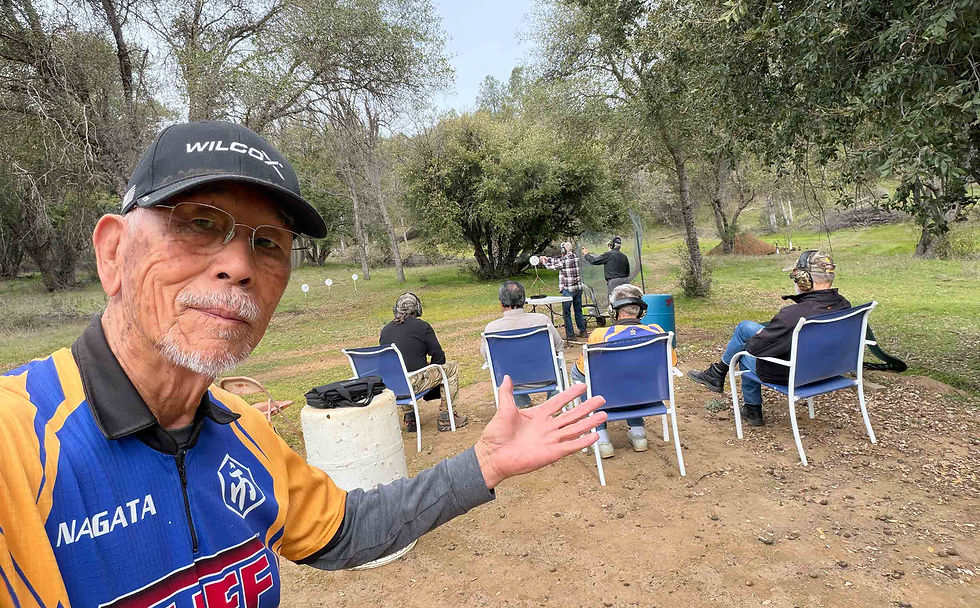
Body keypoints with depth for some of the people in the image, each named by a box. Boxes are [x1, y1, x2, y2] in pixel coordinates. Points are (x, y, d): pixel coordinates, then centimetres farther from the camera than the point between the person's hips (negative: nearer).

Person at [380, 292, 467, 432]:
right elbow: (438, 357, -1)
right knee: (452, 368, 13)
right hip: (414, 384, -6)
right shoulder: (422, 326, -4)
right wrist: (430, 372, 21)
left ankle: (408, 417, 29)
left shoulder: (385, 330, 11)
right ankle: (446, 418, 14)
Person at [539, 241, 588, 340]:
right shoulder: (576, 258, 6)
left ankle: (570, 334, 4)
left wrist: (544, 262, 21)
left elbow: (551, 266, 1)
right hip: (578, 288, 7)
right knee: (578, 311, 16)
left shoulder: (564, 261, -15)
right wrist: (547, 258, 23)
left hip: (568, 290, -7)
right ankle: (583, 331, 20)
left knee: (566, 313, 3)